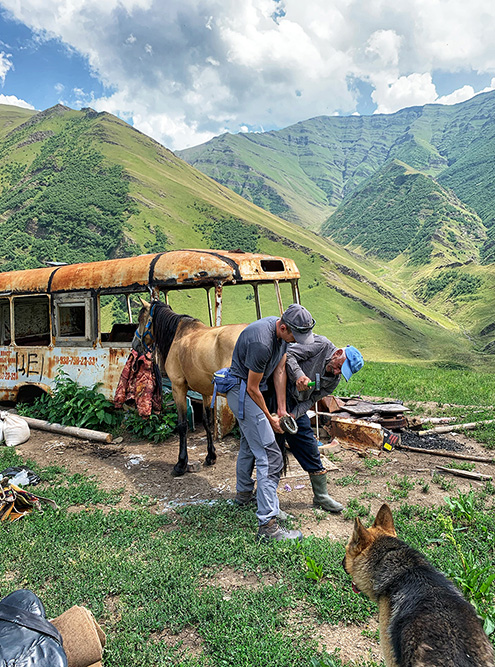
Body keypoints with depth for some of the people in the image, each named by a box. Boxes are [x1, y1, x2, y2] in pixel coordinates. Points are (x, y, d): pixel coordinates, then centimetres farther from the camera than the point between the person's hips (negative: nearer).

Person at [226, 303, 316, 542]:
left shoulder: (283, 333, -3)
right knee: (269, 456, -13)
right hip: (243, 392, -10)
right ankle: (268, 525, -11)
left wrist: (281, 409, 4)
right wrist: (269, 418, -9)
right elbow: (252, 388, -22)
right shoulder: (261, 343, -32)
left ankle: (244, 493, 49)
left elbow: (279, 370, 4)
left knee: (249, 443, 27)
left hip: (244, 392, 10)